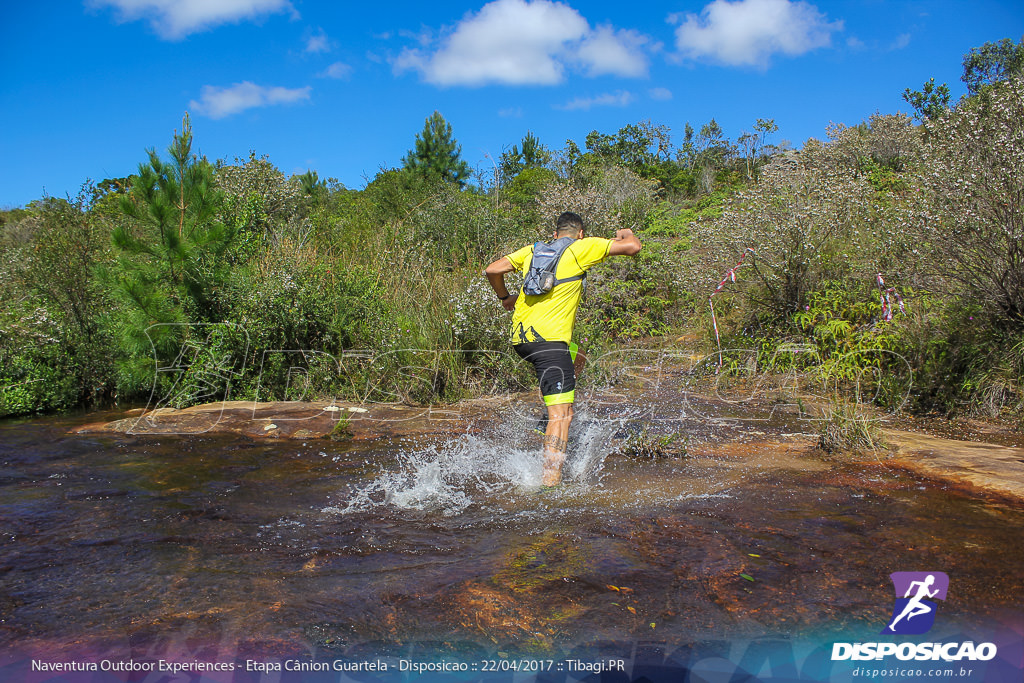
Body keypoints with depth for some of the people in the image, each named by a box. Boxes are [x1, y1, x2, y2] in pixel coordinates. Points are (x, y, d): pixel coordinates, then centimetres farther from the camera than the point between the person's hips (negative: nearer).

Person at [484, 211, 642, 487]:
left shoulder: (532, 250, 15)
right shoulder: (582, 248, 2)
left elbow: (492, 270, 9)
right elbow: (633, 247, 0)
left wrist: (505, 297, 26)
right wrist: (626, 234, 23)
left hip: (521, 336, 7)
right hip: (548, 339, -7)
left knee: (575, 357, 34)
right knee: (562, 415, -7)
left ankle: (551, 418, 28)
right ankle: (550, 481, -13)